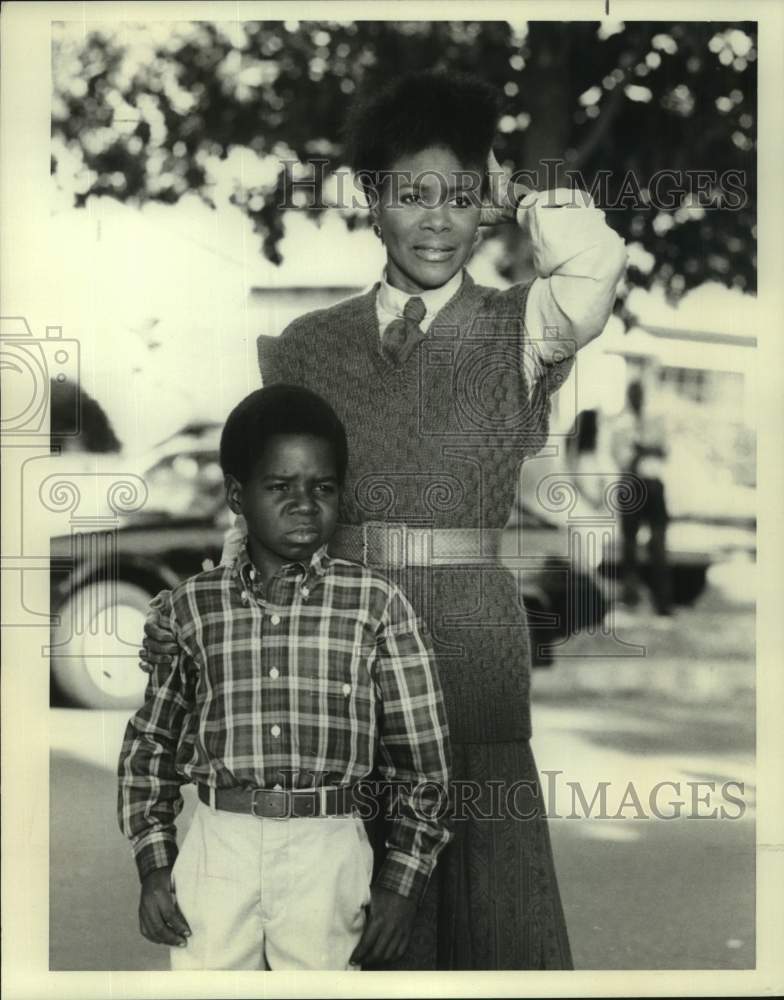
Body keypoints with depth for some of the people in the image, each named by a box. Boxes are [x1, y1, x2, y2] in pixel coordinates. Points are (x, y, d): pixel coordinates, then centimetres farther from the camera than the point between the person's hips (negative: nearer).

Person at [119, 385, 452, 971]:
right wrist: (154, 864, 6)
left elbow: (421, 752, 1)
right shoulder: (194, 604, 5)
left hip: (327, 853, -1)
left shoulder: (376, 604, -1)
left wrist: (403, 883, -1)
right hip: (217, 846, 1)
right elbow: (151, 737, 12)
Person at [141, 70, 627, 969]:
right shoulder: (309, 346, 10)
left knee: (486, 870, -2)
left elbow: (594, 258, -17)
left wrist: (512, 198, 1)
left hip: (471, 628, -2)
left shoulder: (519, 328, 5)